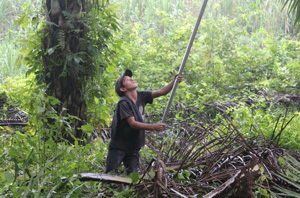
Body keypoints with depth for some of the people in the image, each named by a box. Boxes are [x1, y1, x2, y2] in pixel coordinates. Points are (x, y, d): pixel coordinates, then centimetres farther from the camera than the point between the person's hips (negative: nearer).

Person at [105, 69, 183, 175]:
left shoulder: (141, 96, 0)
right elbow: (133, 124, -24)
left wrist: (174, 81, -21)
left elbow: (161, 92, -4)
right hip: (118, 147, -6)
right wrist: (153, 127, -31)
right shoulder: (123, 103, -19)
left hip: (133, 147, 6)